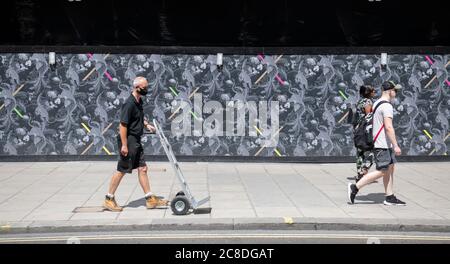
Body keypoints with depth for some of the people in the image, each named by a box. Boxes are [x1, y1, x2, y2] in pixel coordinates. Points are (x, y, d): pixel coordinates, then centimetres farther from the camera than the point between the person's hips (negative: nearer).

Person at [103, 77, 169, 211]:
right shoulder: (129, 104, -20)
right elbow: (123, 125, -21)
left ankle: (150, 199, 13)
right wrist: (124, 145, -23)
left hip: (136, 141, 9)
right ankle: (109, 199, 10)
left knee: (142, 169, 9)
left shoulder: (139, 101, 10)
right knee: (121, 170, -1)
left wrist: (147, 124, 12)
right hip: (128, 140, -9)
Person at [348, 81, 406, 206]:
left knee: (390, 168, 11)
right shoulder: (387, 106, -17)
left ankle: (390, 197, 13)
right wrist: (396, 145, -24)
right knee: (382, 171, -7)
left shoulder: (376, 103, 15)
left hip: (386, 145, 10)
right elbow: (388, 127, -24)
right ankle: (355, 187, -5)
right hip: (383, 145, -10)